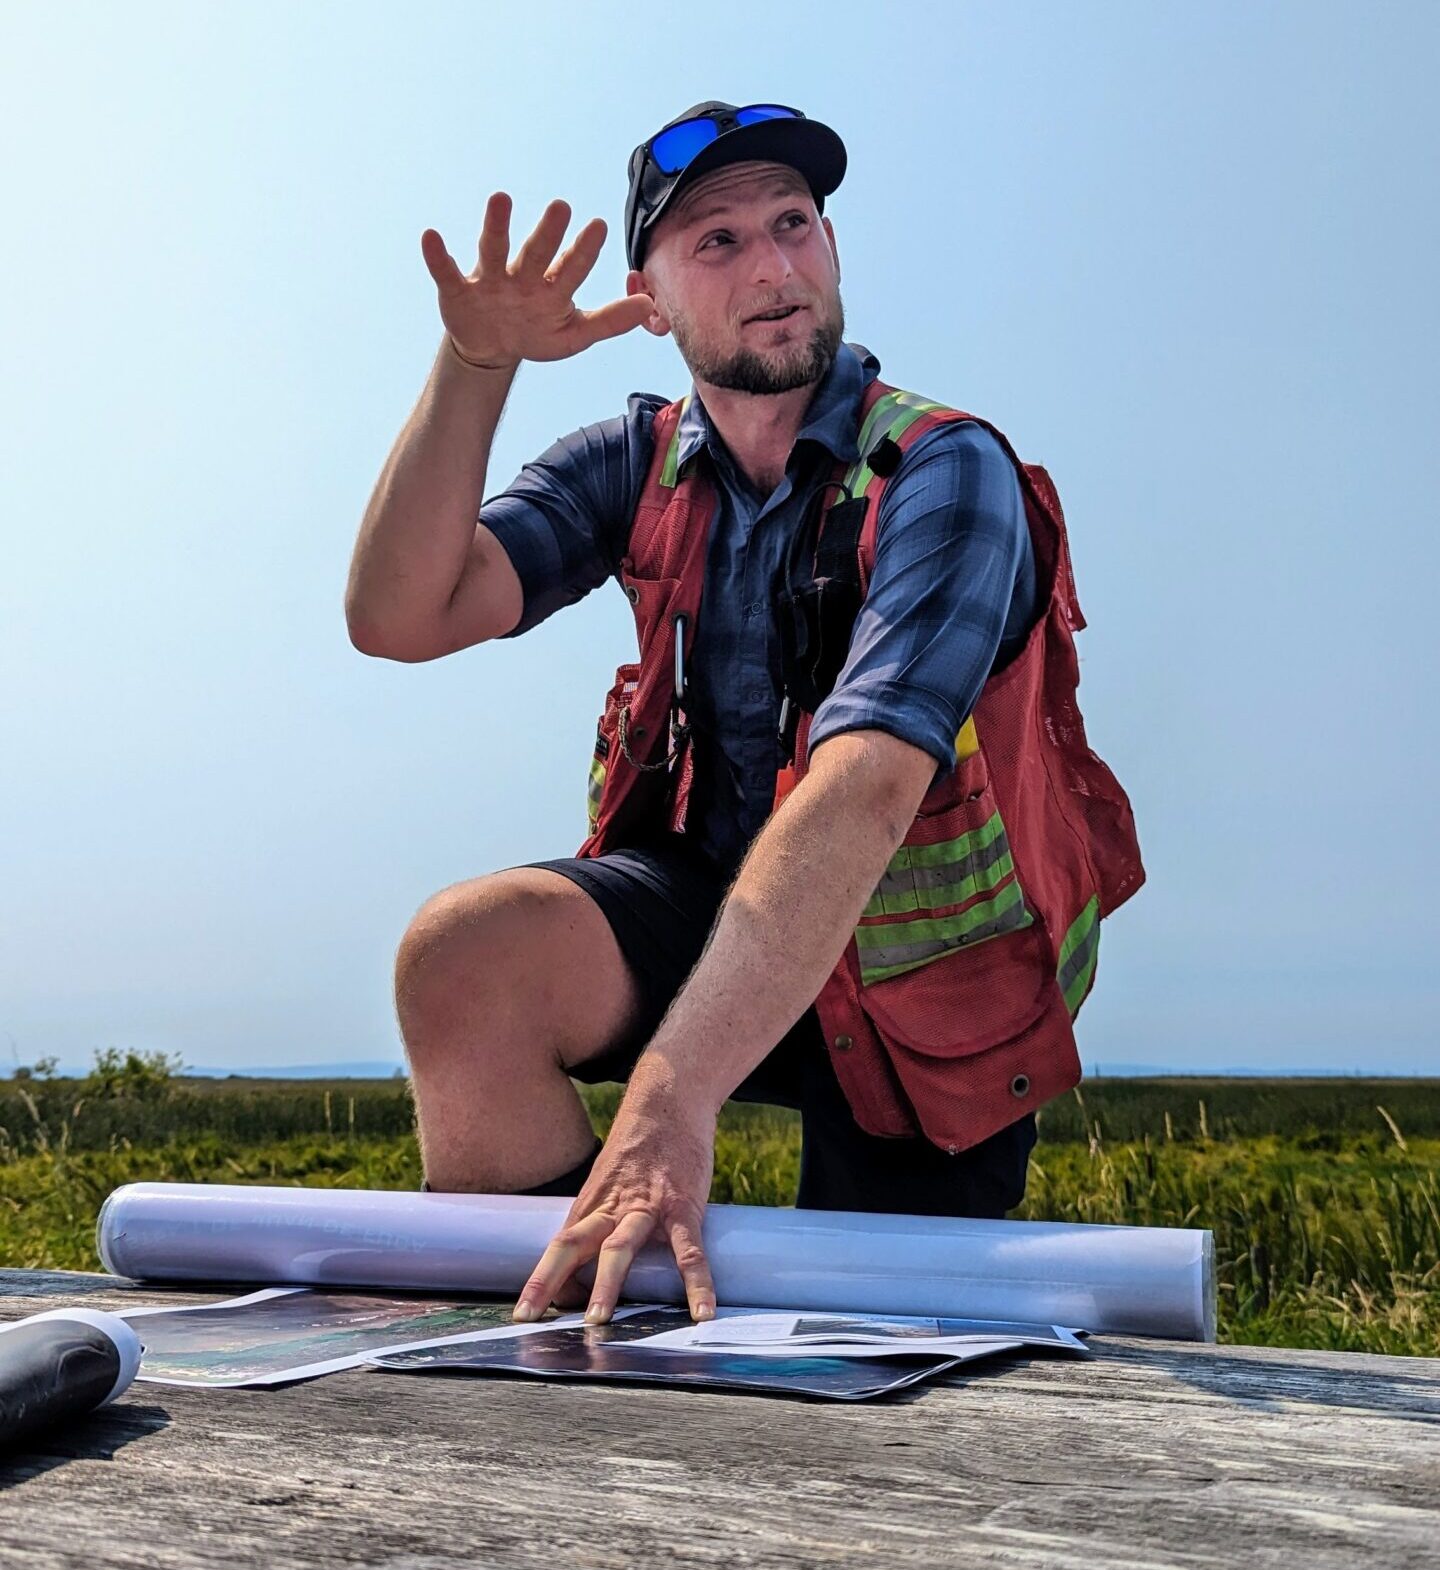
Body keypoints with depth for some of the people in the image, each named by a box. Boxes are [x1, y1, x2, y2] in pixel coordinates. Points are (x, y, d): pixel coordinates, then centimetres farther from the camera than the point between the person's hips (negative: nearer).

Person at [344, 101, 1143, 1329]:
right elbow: (402, 617, -14)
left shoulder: (944, 474, -21)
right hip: (710, 904, 3)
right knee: (463, 956, -26)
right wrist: (476, 364, -27)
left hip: (918, 971, -3)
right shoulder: (639, 465, -3)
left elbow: (864, 792, -36)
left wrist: (672, 1094, -47)